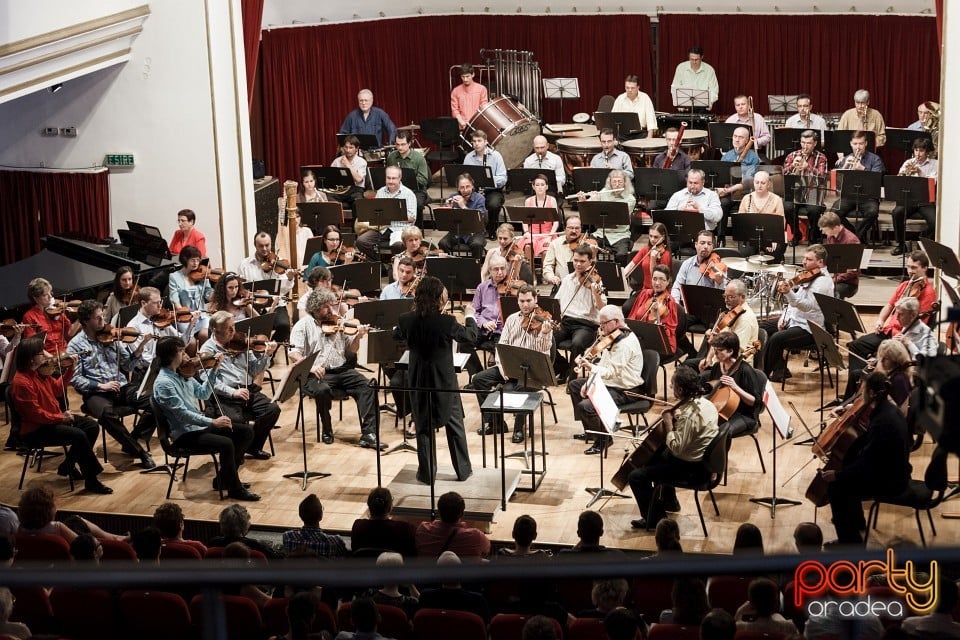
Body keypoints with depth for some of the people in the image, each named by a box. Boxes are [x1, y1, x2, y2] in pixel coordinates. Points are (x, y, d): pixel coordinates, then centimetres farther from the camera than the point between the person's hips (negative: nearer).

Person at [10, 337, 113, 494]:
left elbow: (57, 389, 17)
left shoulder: (39, 372, 4)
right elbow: (36, 414, -26)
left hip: (53, 419, 10)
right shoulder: (22, 382, -24)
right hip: (36, 431, -10)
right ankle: (92, 481, -15)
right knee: (79, 435, -24)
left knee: (92, 426, 4)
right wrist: (61, 417, -20)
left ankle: (68, 466, 14)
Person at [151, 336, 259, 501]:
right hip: (185, 434, -9)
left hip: (199, 425, 9)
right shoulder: (163, 383, -19)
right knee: (226, 444, -30)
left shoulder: (183, 374, 8)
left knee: (246, 431, 3)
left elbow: (203, 393, 17)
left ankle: (224, 479, 9)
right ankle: (235, 489, -11)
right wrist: (212, 422, -27)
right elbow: (182, 414, -24)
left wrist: (213, 370, 7)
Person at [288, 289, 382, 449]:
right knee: (323, 390, -35)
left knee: (366, 387, -20)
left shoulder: (339, 322, 12)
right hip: (316, 374, -4)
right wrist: (310, 366, -27)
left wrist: (357, 337, -8)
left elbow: (351, 350, 14)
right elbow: (294, 354, -9)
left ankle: (369, 433, -23)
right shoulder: (303, 325, 0)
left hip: (341, 370, 4)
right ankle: (327, 430, -10)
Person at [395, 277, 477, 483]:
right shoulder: (447, 322, -20)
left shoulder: (407, 321, -11)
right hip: (444, 381, -2)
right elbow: (471, 336, -2)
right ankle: (463, 469, 22)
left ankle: (427, 473, 15)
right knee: (455, 425, 14)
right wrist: (470, 318, 17)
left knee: (423, 427, 13)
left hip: (419, 382, 2)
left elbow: (396, 335, 12)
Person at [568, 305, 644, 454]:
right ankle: (589, 430, 25)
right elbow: (604, 365, 14)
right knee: (574, 385, 22)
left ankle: (604, 439, -2)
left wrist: (590, 367, -39)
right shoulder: (613, 337, 9)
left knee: (585, 406, -27)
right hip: (607, 383, 12)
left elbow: (612, 372, -30)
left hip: (624, 391, -12)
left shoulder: (626, 343, -24)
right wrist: (589, 382, 3)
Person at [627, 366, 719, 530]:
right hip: (703, 460, 10)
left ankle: (654, 518, 4)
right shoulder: (705, 403, -1)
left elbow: (676, 448, -30)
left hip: (691, 468, -10)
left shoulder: (689, 415, -31)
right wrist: (676, 418, 2)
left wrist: (668, 424, -19)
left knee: (636, 476, -10)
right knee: (657, 454, 34)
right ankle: (669, 501, 45)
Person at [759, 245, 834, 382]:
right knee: (762, 328, 9)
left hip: (810, 329, -11)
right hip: (793, 319, 11)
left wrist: (788, 293, -43)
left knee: (775, 339, -29)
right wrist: (784, 315, 5)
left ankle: (764, 374, -8)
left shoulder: (823, 281, -19)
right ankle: (779, 369, 10)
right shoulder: (808, 276, 11)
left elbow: (807, 306, -31)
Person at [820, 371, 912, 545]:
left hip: (890, 481, -10)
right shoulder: (888, 410, 2)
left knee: (836, 488, -13)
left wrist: (837, 475, -21)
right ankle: (856, 522, 43)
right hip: (893, 470, 10)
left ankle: (850, 542, -2)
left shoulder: (882, 422, -29)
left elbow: (867, 464, -27)